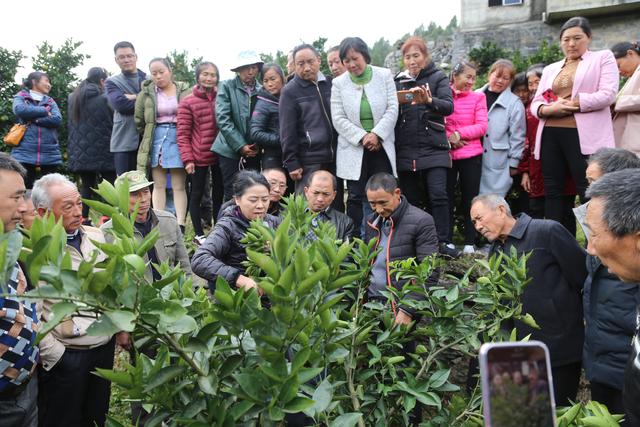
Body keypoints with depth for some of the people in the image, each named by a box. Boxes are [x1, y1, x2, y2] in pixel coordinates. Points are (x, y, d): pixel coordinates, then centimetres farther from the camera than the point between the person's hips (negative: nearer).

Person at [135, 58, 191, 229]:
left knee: (179, 186, 0)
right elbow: (139, 121, 10)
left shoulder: (185, 91, 1)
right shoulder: (146, 93, 5)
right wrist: (149, 137, 11)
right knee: (159, 185, 5)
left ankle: (180, 225, 2)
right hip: (156, 140, 2)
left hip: (178, 139, -1)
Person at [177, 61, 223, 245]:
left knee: (219, 193, 13)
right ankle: (199, 234, 17)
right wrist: (187, 159, -12)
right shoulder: (187, 102, -7)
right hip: (199, 156, -4)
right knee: (197, 194, 7)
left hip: (220, 155, 4)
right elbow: (182, 134, -7)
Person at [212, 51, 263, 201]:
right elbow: (223, 119, -7)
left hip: (254, 152, 3)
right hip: (231, 150, -3)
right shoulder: (227, 86, 0)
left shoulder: (262, 90, 7)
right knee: (232, 195, -2)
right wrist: (241, 146, -11)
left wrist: (258, 145, -5)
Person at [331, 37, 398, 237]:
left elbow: (392, 109, -2)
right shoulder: (339, 83, 2)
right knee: (356, 197, 1)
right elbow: (339, 119, -3)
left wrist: (376, 134, -14)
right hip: (354, 150, -1)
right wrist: (362, 137, -13)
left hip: (382, 147, 1)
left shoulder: (384, 75, 3)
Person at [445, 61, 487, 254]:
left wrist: (459, 134, -14)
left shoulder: (478, 97, 3)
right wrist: (447, 138, -12)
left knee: (470, 198, 5)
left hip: (471, 154, 0)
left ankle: (469, 243, 12)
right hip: (446, 153, 0)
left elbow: (482, 127, -3)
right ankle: (446, 241, 12)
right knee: (447, 198, 4)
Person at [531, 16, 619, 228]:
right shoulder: (550, 69, 20)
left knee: (589, 192, -4)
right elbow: (535, 103, 14)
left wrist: (571, 104, -13)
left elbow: (608, 94, -6)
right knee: (552, 191, 6)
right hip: (551, 135, 5)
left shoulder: (603, 58, 8)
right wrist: (549, 109, -9)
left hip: (584, 136, -5)